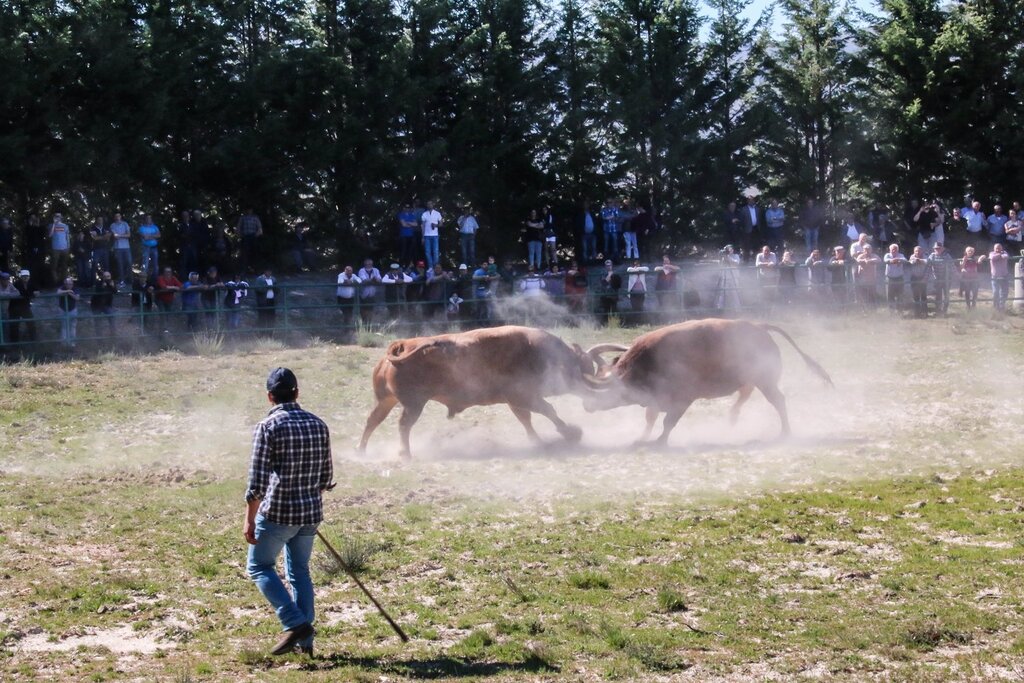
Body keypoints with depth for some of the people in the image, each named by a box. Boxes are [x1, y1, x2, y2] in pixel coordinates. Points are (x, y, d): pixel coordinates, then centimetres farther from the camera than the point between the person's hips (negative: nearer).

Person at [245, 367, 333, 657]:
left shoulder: (267, 427, -11)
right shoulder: (318, 425, 6)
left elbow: (257, 481, -14)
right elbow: (326, 476, 12)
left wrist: (249, 520, -8)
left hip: (277, 511, -5)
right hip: (311, 513, 5)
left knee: (259, 567, 10)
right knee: (299, 571, 17)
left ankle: (295, 623, -2)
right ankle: (305, 638, 16)